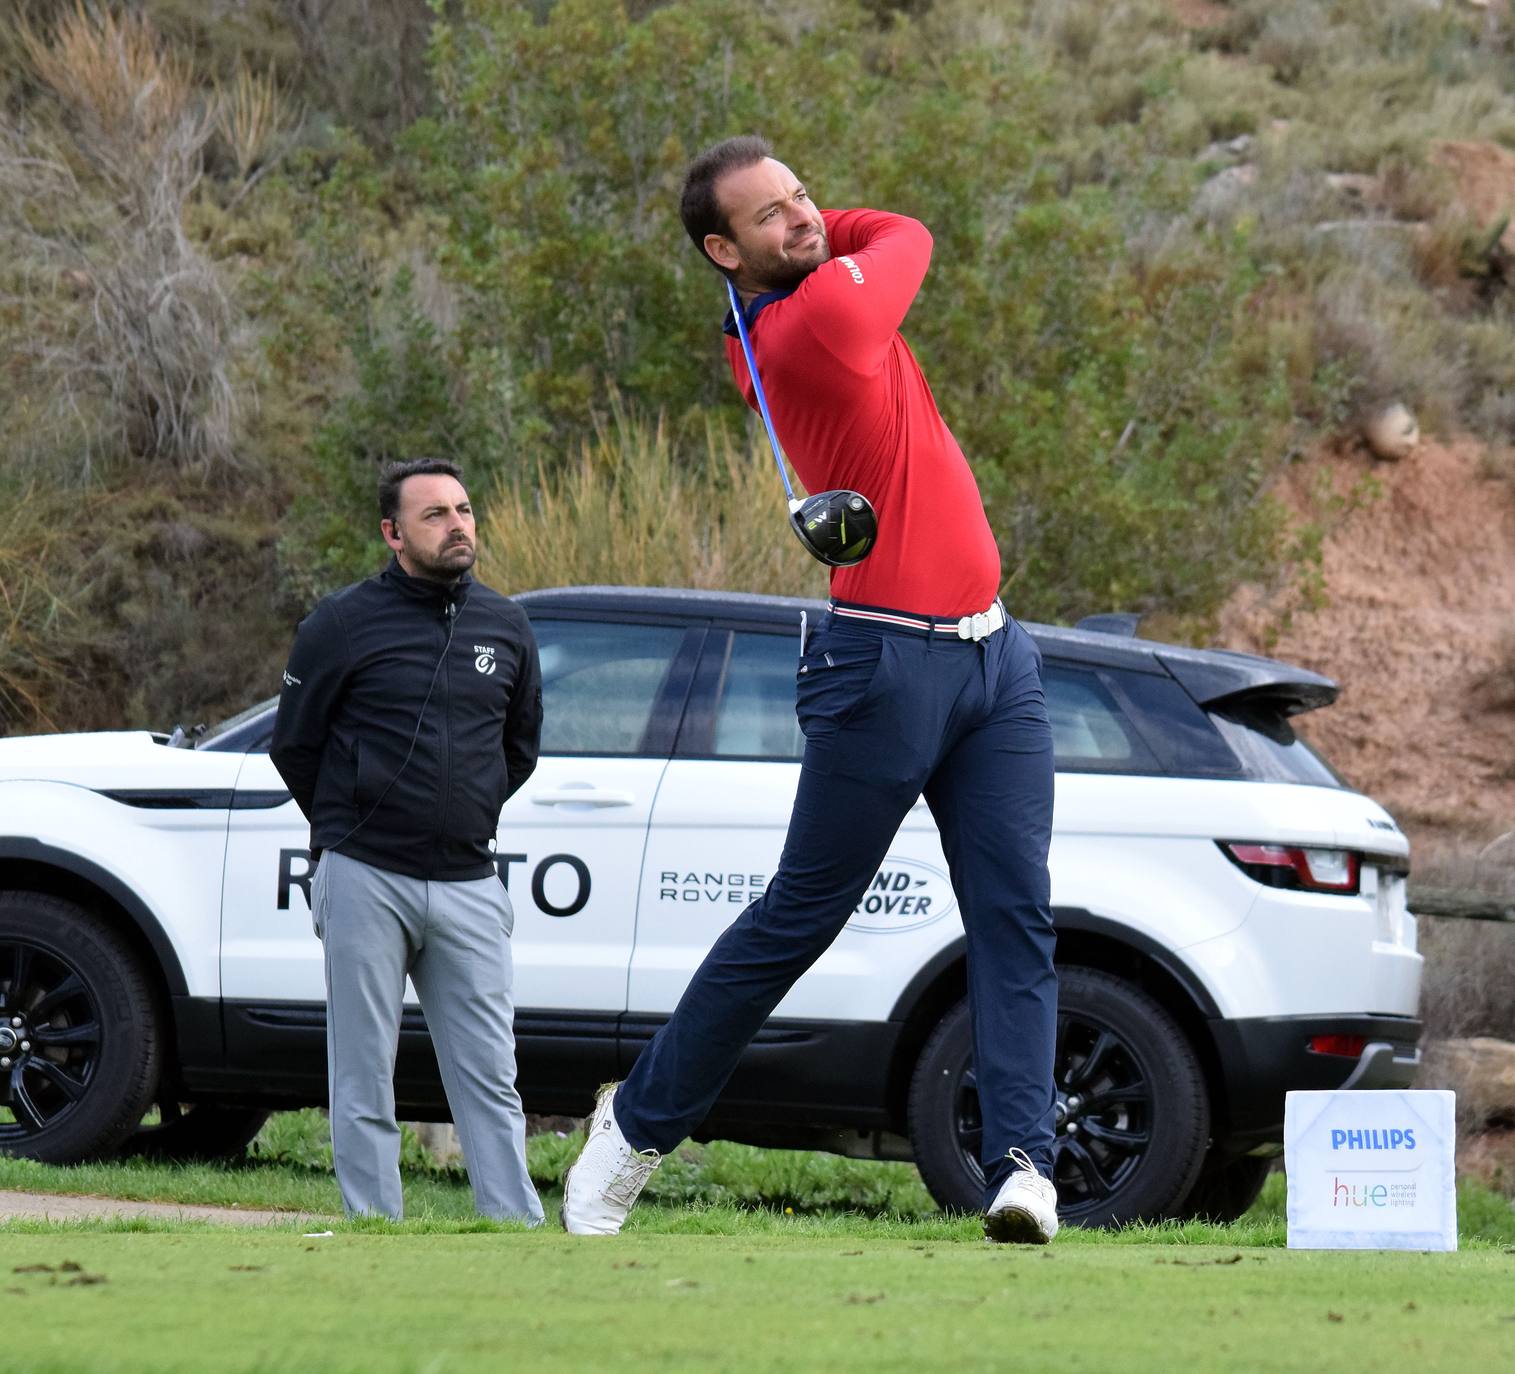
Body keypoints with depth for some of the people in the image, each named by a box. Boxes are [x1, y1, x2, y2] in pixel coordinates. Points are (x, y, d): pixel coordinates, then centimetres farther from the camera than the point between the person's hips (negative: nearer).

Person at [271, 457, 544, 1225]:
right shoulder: (344, 624, -1)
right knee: (364, 1081, 0)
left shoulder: (505, 629, 10)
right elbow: (293, 744, 8)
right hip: (366, 881, -3)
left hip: (468, 882, 3)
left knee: (490, 1077, 0)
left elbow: (520, 747, 24)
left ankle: (518, 1231, -1)